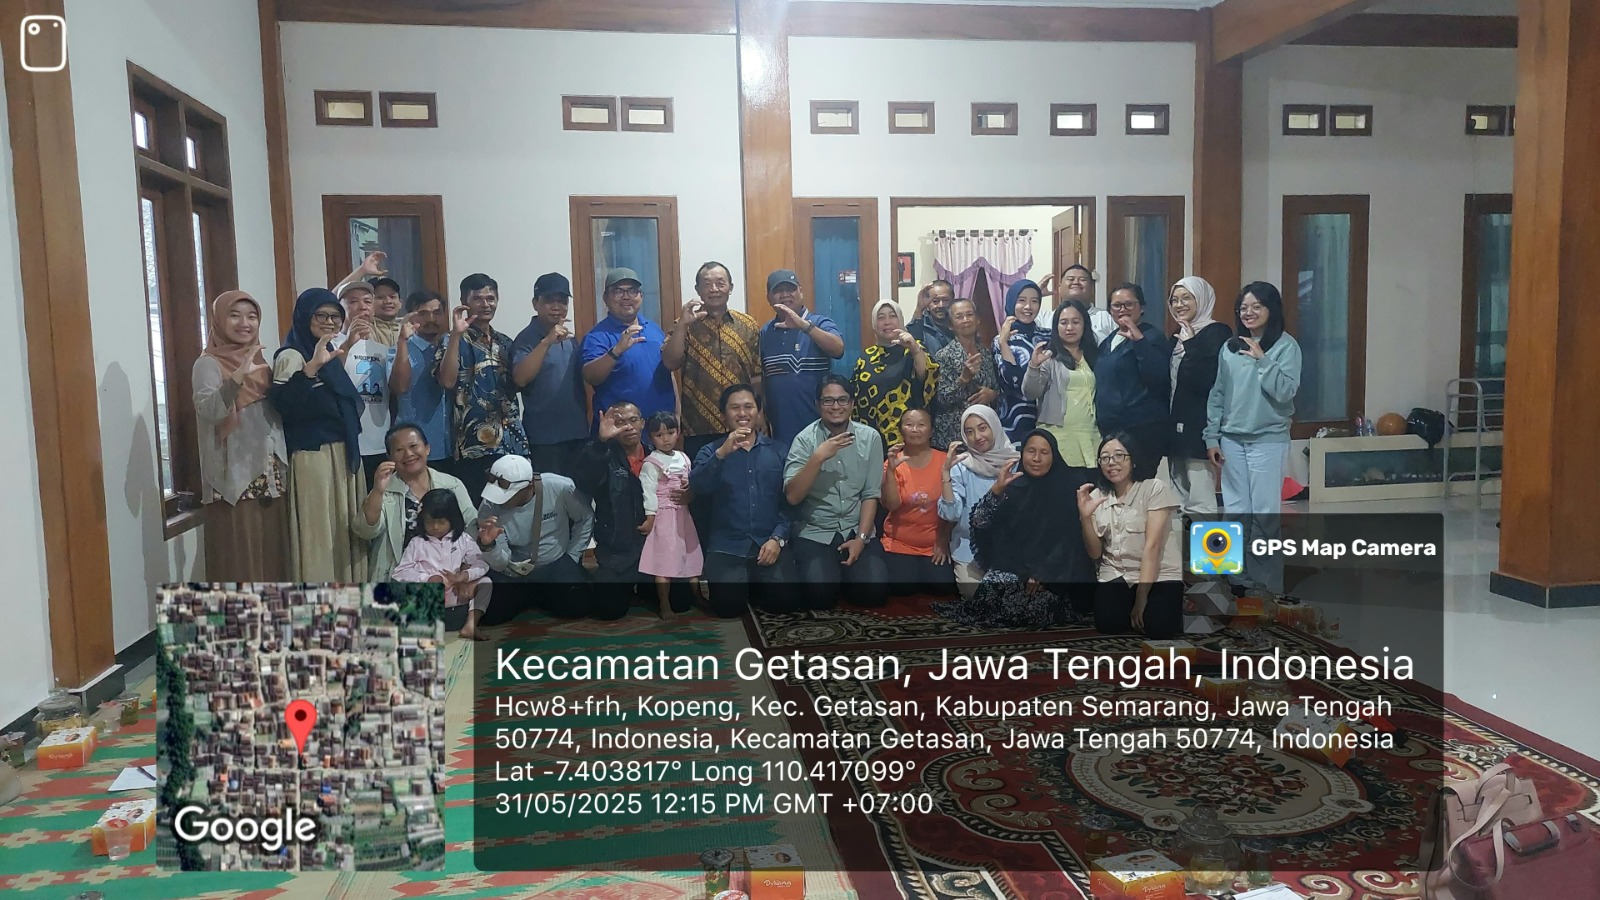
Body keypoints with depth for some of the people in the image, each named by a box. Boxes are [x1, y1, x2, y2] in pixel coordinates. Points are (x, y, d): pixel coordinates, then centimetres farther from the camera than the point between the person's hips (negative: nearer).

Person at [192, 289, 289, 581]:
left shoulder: (259, 361, 15)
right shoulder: (208, 364, -4)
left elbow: (282, 410, 19)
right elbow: (208, 411, -22)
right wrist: (238, 377, -36)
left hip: (271, 475, 6)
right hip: (234, 476, -6)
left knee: (273, 556, 9)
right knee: (239, 561, -6)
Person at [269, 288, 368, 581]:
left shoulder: (330, 354, 15)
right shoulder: (291, 356, -10)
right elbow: (282, 403, -31)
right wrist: (311, 367, -40)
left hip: (343, 457, 9)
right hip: (314, 458, -8)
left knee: (343, 532, 12)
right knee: (318, 534, -6)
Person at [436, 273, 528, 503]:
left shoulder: (505, 342, 16)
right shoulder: (455, 342, -2)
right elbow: (447, 381, -19)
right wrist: (456, 334, -22)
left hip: (513, 443, 6)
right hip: (474, 447, -6)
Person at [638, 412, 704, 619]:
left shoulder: (683, 458, 9)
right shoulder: (650, 464, -10)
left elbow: (692, 485, 18)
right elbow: (649, 493, -14)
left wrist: (689, 488, -5)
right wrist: (649, 519, -17)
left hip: (683, 514, 6)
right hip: (664, 516, -6)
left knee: (690, 556, 14)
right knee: (665, 561, -6)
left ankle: (697, 597, 29)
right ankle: (665, 606, 2)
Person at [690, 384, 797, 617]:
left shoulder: (778, 451, 11)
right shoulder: (711, 452, 8)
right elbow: (696, 487, -13)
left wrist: (778, 538, -9)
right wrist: (722, 453, -26)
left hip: (770, 543, 1)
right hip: (727, 547, -1)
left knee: (784, 603, -18)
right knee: (728, 607, -21)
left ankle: (758, 586, 16)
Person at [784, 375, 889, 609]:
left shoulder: (870, 438, 0)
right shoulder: (805, 439, -8)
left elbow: (871, 494, 0)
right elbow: (792, 496, -17)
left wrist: (861, 538, -9)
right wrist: (818, 457, -27)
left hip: (856, 531, 2)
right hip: (815, 533, -2)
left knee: (875, 594, -16)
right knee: (820, 597, -22)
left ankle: (845, 571, 16)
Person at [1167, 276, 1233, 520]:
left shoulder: (1217, 333, -8)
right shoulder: (1178, 337, 17)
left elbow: (1208, 381, -20)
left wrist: (1190, 345, -17)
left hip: (1199, 429, -8)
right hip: (1176, 427, 9)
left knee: (1200, 504, -8)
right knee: (1179, 503, 12)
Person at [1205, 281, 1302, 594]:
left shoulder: (1286, 346, -3)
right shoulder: (1229, 347, 9)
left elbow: (1285, 392, -13)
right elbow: (1217, 394, 10)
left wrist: (1262, 360, -16)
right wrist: (1212, 437, 6)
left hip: (1269, 441, -4)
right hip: (1232, 440, 4)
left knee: (1265, 515, -4)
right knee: (1234, 513, 8)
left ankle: (1267, 587, 5)